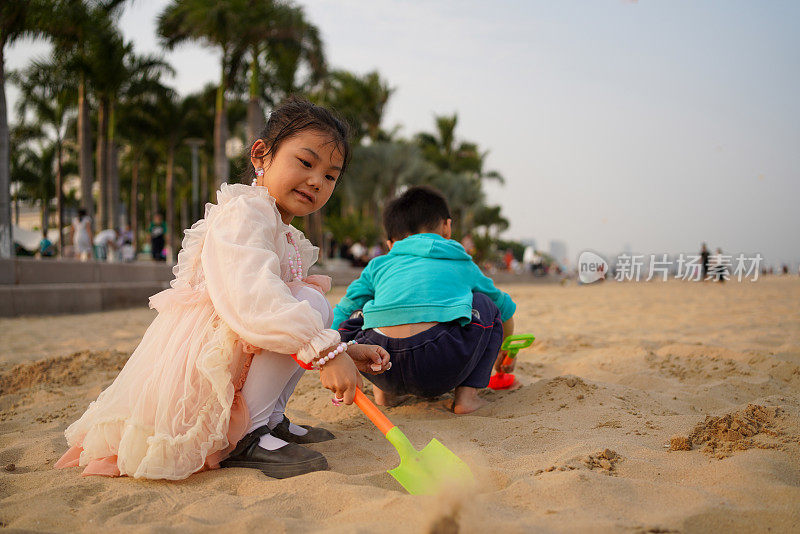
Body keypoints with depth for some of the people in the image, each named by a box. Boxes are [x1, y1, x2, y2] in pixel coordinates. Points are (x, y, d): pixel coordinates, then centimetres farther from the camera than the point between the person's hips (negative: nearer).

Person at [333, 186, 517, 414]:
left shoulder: (378, 266, 28)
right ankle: (466, 394, 17)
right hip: (443, 369, -1)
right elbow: (505, 309, 48)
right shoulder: (463, 264, 31)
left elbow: (335, 323, 26)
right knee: (484, 305, 29)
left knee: (353, 317, 35)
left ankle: (385, 393, 25)